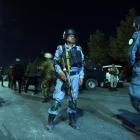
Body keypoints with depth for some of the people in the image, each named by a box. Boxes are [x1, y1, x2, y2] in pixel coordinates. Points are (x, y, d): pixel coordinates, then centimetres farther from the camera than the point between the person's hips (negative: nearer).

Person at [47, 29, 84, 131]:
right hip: (63, 76, -3)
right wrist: (60, 72, -15)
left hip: (75, 76, 3)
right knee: (58, 98, -7)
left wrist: (81, 77, 5)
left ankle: (72, 121, 23)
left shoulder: (78, 49, 12)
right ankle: (50, 122, 7)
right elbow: (56, 62, 1)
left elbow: (82, 64, 12)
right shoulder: (60, 48, 4)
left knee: (73, 98, 9)